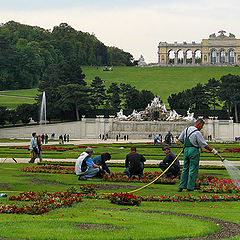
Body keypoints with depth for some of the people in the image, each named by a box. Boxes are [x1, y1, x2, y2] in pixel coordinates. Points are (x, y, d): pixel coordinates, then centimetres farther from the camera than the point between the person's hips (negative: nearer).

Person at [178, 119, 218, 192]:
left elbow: (180, 139, 18)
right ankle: (190, 187, -1)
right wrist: (212, 150, -8)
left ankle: (181, 186, 11)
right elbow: (204, 144, -13)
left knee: (185, 168, 13)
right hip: (194, 150, -7)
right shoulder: (197, 133, -13)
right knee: (193, 170, -1)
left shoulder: (186, 129, 9)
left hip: (186, 149, 7)